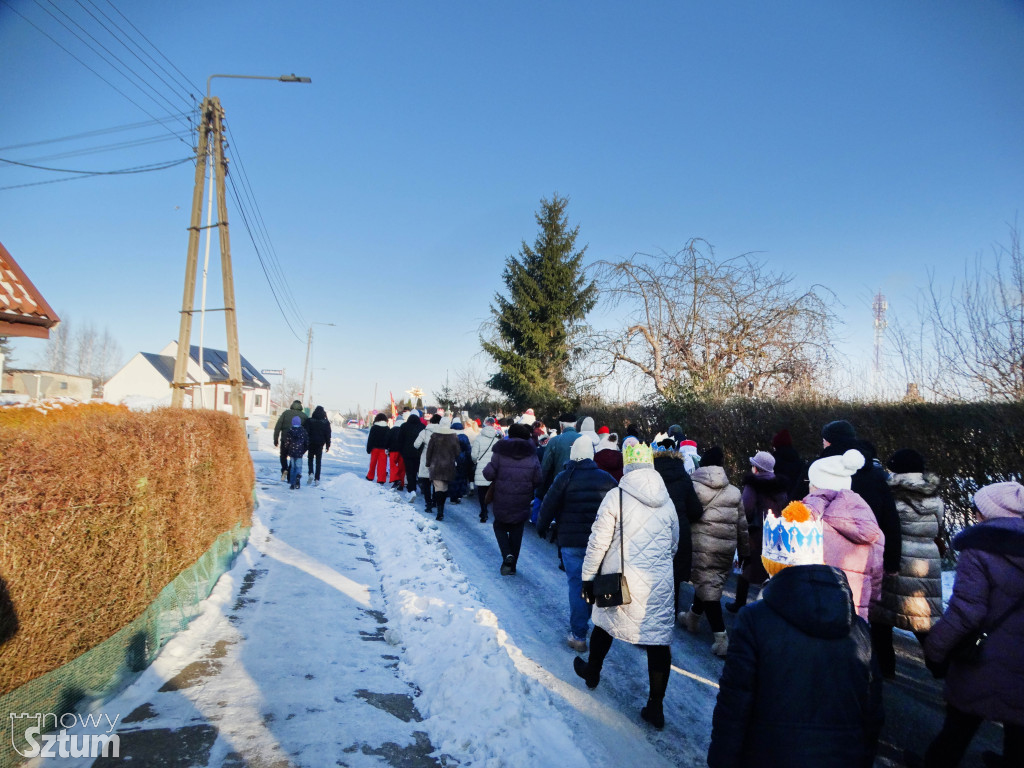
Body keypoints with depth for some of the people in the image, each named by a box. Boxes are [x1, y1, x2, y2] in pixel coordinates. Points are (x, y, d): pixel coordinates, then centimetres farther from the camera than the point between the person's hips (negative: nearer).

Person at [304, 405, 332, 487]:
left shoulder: (309, 420, -3)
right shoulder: (326, 422, 0)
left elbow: (306, 432, -5)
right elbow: (328, 435, 2)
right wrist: (328, 445, 9)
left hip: (311, 443, -1)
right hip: (320, 444, 1)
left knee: (311, 458, 17)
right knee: (318, 461, 6)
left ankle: (311, 473, -6)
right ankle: (317, 479, 2)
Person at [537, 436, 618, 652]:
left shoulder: (565, 478, -9)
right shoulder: (607, 479, 2)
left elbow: (549, 506, -6)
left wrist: (542, 527, 11)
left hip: (572, 542, -3)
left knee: (577, 585, 1)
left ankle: (579, 636, 3)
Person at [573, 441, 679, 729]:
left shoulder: (616, 497, -12)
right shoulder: (667, 502, 2)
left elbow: (598, 542, -11)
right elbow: (674, 544, 15)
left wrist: (588, 576, -1)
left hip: (620, 580, -2)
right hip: (660, 584, 2)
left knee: (604, 623, 21)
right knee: (659, 640, 9)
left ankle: (592, 673, 42)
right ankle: (655, 706, 15)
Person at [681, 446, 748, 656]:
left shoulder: (693, 487, -9)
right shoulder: (734, 492, 7)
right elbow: (742, 525, 12)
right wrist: (745, 550, 21)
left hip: (701, 547, -5)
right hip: (726, 548, 5)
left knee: (708, 588, 1)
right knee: (711, 583, 20)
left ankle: (721, 638, -3)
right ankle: (692, 618, 40)